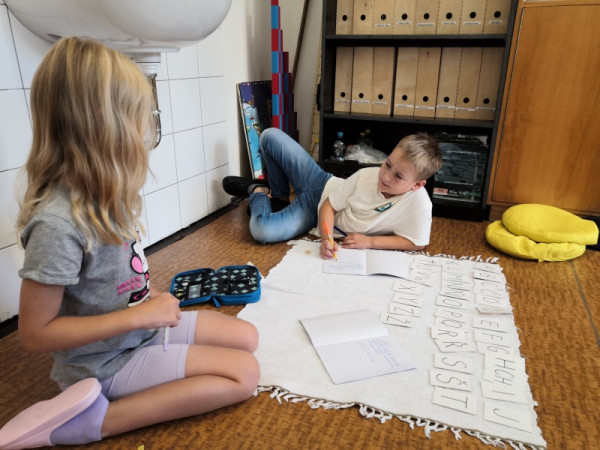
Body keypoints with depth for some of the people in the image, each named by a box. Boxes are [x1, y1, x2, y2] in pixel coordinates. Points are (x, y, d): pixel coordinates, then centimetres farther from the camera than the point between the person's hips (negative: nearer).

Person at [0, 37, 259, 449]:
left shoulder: (103, 195, -4)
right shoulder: (58, 222, -29)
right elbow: (34, 334, -22)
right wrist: (140, 315, -24)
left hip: (143, 322, 8)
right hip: (108, 363, -8)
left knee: (247, 337, 7)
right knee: (244, 373, -10)